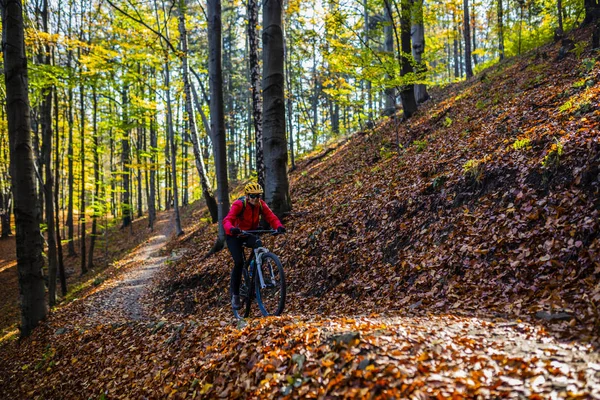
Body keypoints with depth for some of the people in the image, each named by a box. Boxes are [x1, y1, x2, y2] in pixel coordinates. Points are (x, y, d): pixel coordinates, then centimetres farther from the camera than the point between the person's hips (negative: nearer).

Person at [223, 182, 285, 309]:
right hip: (234, 236, -4)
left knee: (259, 245, -29)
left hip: (249, 235, 4)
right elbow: (227, 220, -37)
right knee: (239, 262, -21)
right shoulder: (239, 204, -25)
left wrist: (279, 226, -44)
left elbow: (271, 217, -22)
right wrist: (231, 228, -60)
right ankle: (235, 295, -5)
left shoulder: (261, 204, -12)